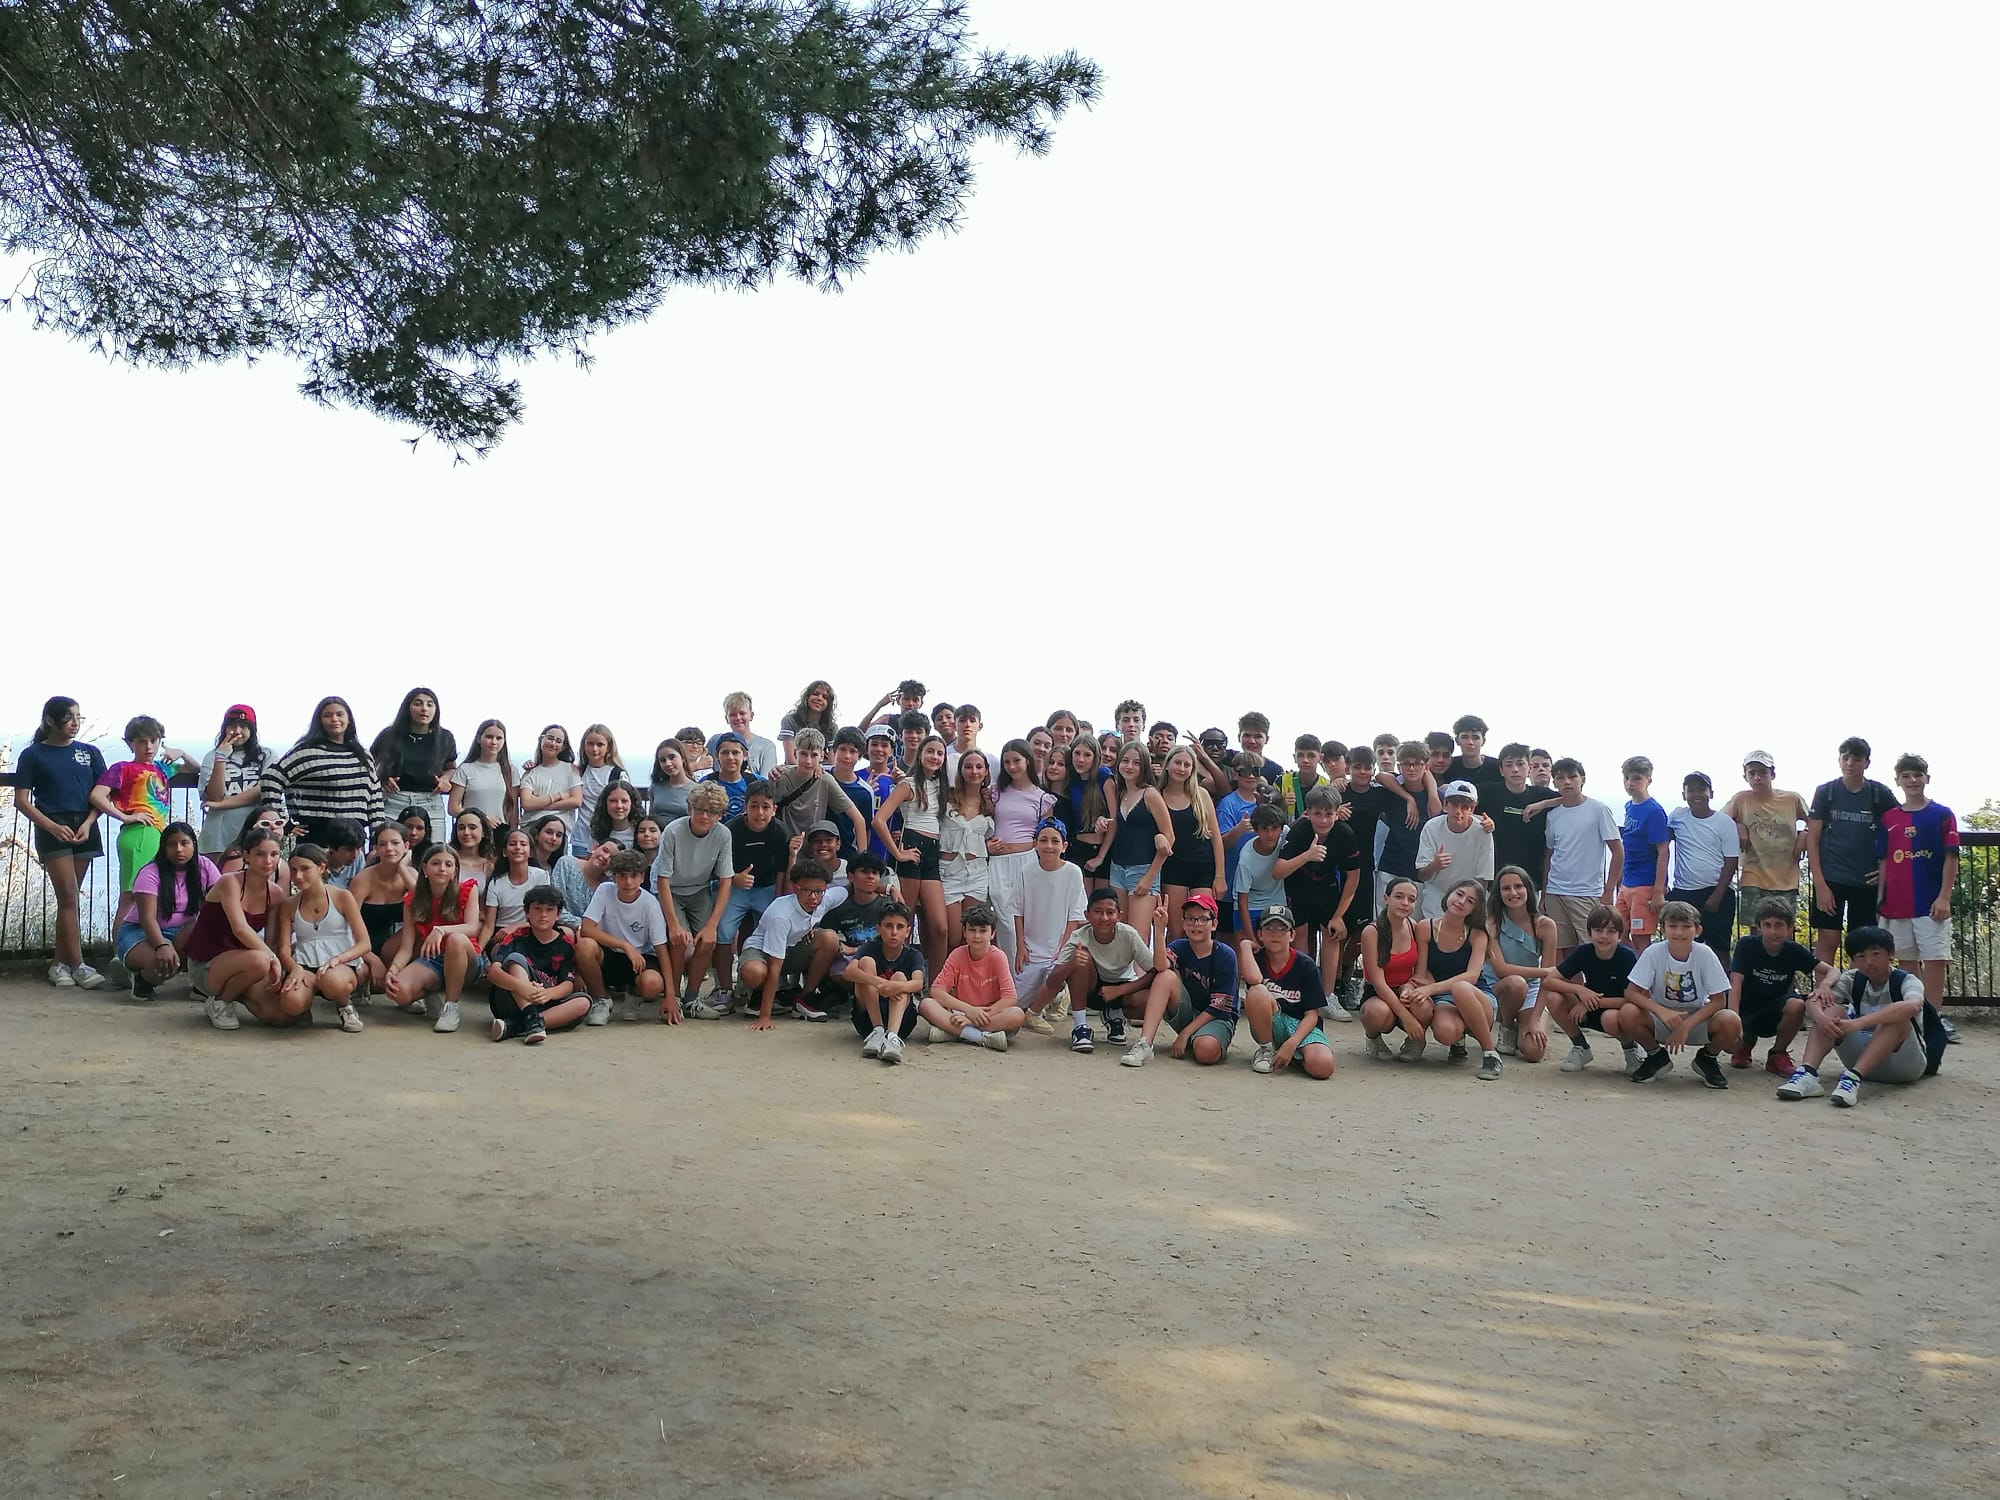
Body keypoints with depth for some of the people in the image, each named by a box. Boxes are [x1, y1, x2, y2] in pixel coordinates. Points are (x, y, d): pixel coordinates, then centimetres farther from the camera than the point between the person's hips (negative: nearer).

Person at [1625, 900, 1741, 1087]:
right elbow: (1631, 992, -18)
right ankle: (1656, 1056, 2)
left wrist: (1687, 1025, -24)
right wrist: (1662, 1011, -34)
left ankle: (1708, 1058, 5)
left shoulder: (1704, 954, -16)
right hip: (1663, 1017, 0)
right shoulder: (1654, 953, -17)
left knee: (1731, 1022, -31)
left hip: (1698, 1018, 0)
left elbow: (1719, 1000, -13)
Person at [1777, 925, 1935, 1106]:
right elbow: (1813, 1001, -15)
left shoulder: (1906, 981, -14)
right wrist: (1820, 1017, -40)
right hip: (1864, 1056, 4)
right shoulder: (1853, 980, 0)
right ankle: (1808, 1073, -37)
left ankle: (1854, 1077, -44)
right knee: (1833, 1011, -17)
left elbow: (1911, 1006, -39)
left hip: (1905, 1064, -4)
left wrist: (1858, 1023, -48)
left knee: (1897, 1018, -31)